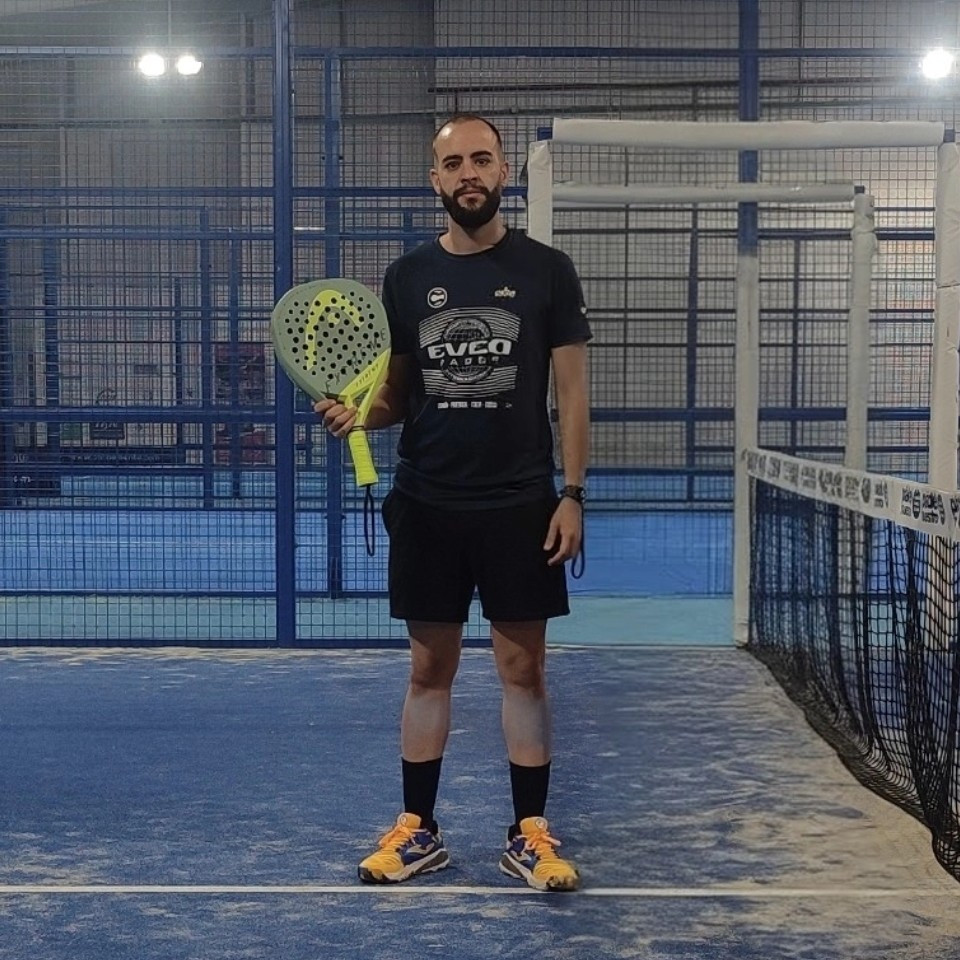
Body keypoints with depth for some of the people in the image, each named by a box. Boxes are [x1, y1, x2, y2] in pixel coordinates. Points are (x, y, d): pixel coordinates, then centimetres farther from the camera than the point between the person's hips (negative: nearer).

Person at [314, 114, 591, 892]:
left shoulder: (547, 270, 0)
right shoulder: (407, 276, 6)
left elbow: (571, 391, 0)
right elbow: (397, 394, 11)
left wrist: (572, 493, -7)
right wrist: (358, 414, -10)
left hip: (521, 504, -2)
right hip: (427, 504, 2)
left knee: (523, 667, 4)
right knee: (429, 667, 8)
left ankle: (530, 834, 14)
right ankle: (418, 829, 19)